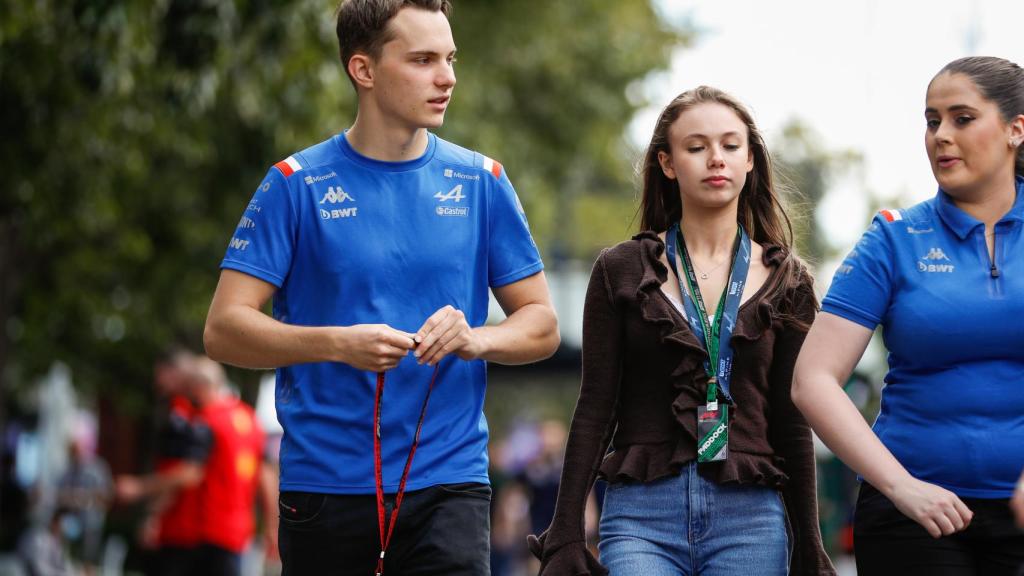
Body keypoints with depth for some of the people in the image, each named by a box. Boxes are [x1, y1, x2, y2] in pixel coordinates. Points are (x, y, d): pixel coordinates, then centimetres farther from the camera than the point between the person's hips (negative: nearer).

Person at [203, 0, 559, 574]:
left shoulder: (481, 182, 8)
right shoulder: (297, 184, 0)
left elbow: (542, 325, 10)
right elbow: (224, 328, -5)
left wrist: (475, 339, -12)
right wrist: (339, 343, -21)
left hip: (449, 482, 1)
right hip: (324, 480, -1)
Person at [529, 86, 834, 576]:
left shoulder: (785, 282, 9)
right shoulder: (622, 271, 6)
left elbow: (791, 421, 10)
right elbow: (594, 409, 4)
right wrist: (565, 536, -1)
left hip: (749, 517, 1)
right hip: (642, 516, -1)